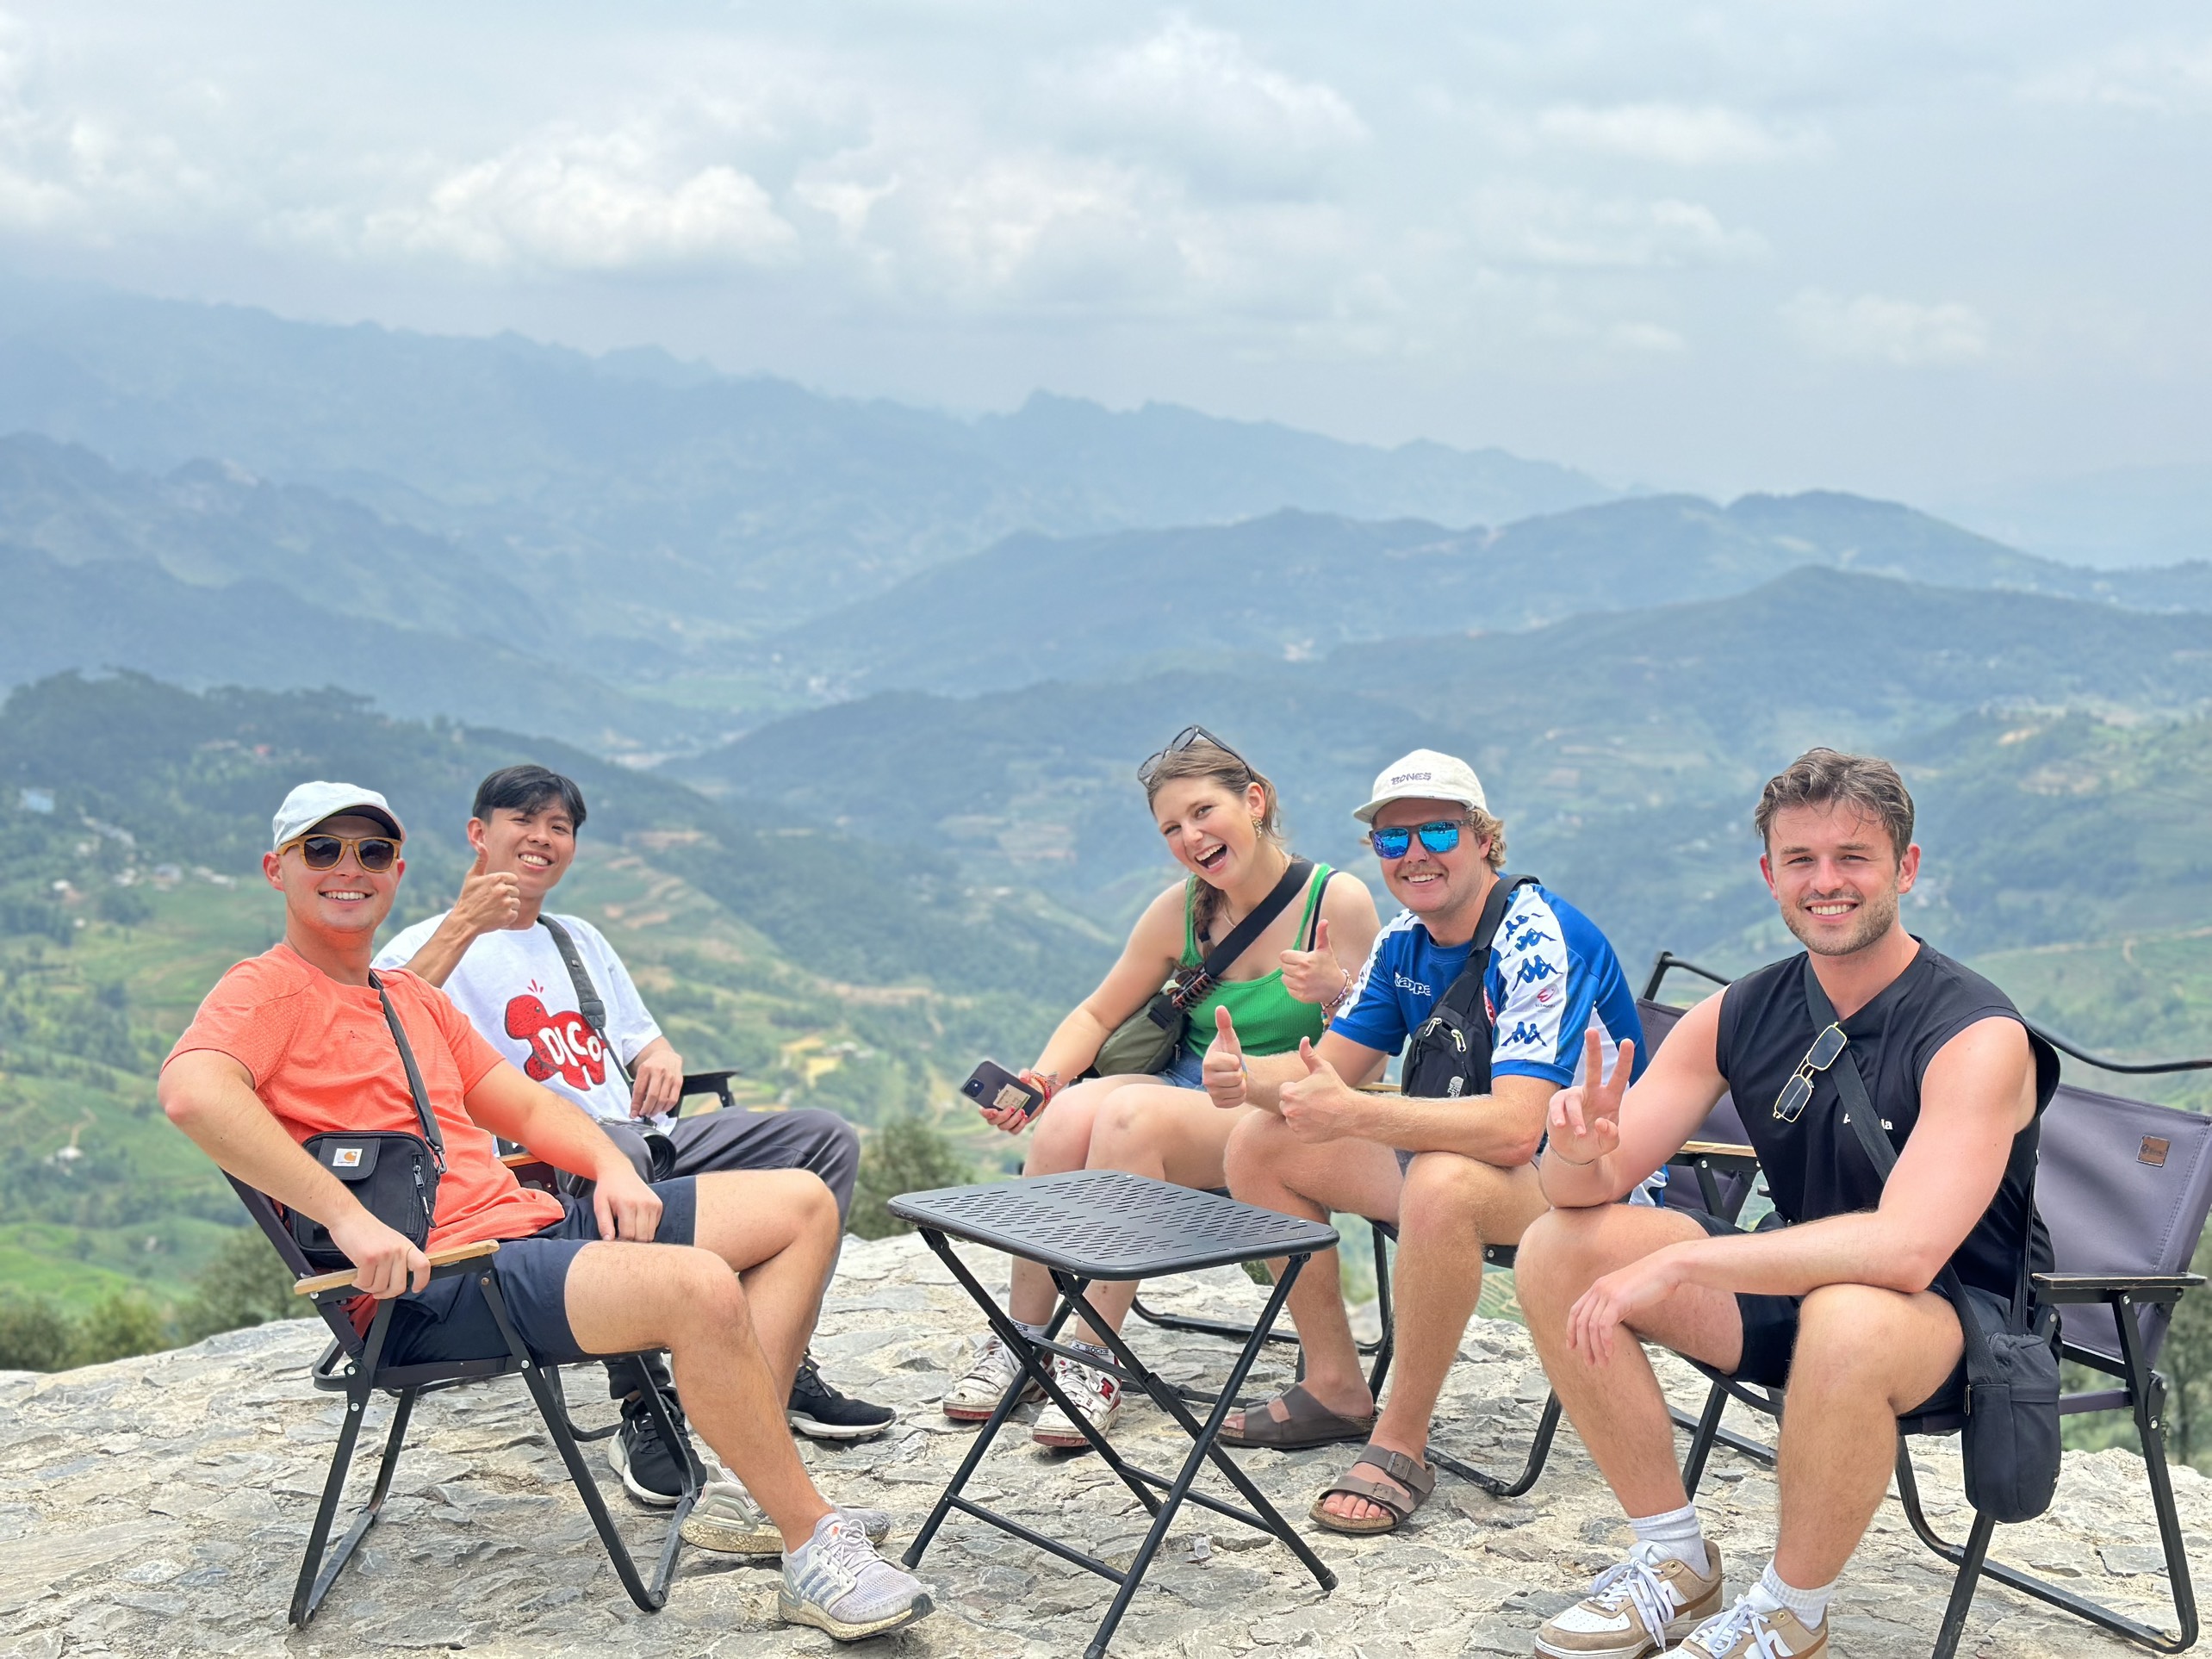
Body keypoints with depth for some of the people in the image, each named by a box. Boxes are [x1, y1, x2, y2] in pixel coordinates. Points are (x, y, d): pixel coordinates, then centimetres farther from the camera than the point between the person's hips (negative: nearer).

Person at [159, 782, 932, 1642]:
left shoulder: (412, 995, 24)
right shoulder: (267, 992, -4)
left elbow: (525, 1105, 25)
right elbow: (190, 1090, -26)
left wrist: (613, 1168, 4)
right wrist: (348, 1218, -30)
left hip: (532, 1221, 10)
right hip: (430, 1285, -10)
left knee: (802, 1204, 6)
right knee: (700, 1287, -32)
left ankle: (761, 1461, -6)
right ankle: (812, 1548, -18)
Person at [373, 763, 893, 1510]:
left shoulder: (580, 939, 29)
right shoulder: (435, 944, 4)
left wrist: (662, 1054, 7)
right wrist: (462, 926, -28)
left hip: (654, 1141, 8)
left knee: (825, 1137, -7)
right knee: (612, 1151, -43)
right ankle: (643, 1409, -34)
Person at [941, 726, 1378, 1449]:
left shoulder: (1338, 901, -8)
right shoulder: (1178, 911, 3)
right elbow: (1096, 1015, 13)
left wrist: (1336, 994, -29)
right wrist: (1043, 1077, -6)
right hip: (1189, 1098, 4)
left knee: (1132, 1113, -32)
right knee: (1069, 1111, -27)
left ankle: (1092, 1359, -27)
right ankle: (1022, 1338, -15)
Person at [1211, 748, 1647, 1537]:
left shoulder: (1537, 935, -23)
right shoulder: (1404, 942, 3)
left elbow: (1514, 1128, -34)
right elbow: (1328, 1069, 4)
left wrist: (1355, 1114, -40)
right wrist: (1245, 1077, -19)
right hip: (1451, 1146, 9)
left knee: (1442, 1181, -40)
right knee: (1261, 1141, 2)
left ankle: (1400, 1444, -24)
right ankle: (1335, 1388, 10)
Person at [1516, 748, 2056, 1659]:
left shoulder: (1977, 1036, -21)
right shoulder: (1739, 1016, -4)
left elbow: (1908, 1249, -35)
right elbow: (1585, 1192, -5)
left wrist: (1679, 1261, -37)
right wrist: (1579, 1149, -31)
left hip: (1957, 1320, -6)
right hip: (1796, 1281, 6)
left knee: (1847, 1319, -40)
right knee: (1558, 1249, -10)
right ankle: (1675, 1563, 2)